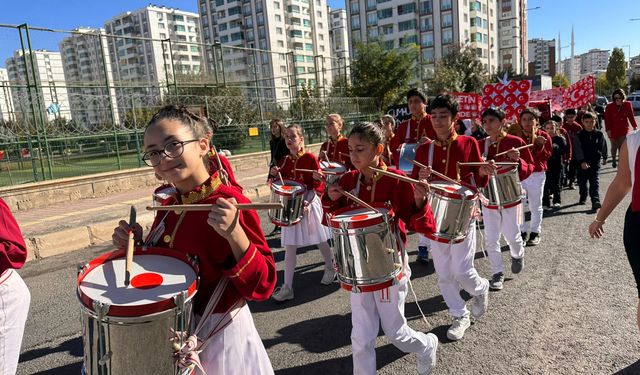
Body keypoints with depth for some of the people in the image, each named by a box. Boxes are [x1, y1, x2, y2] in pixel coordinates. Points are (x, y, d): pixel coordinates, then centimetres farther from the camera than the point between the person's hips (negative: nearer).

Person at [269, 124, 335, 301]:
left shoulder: (310, 158, -10)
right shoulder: (283, 161, 6)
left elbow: (319, 183, -11)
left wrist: (308, 201, -22)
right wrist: (275, 175, -7)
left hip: (309, 204, -4)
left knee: (321, 241, 12)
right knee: (289, 247, 2)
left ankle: (330, 269, 39)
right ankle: (287, 287, 7)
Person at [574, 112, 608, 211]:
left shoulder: (599, 134, 0)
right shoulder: (579, 135, -4)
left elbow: (603, 147, 13)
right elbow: (578, 150, -11)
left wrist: (604, 158, 23)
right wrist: (582, 162, -20)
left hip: (595, 162, 0)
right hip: (582, 163, 1)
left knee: (594, 182, -9)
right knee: (582, 181, 12)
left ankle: (595, 201, -17)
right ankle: (583, 197, 35)